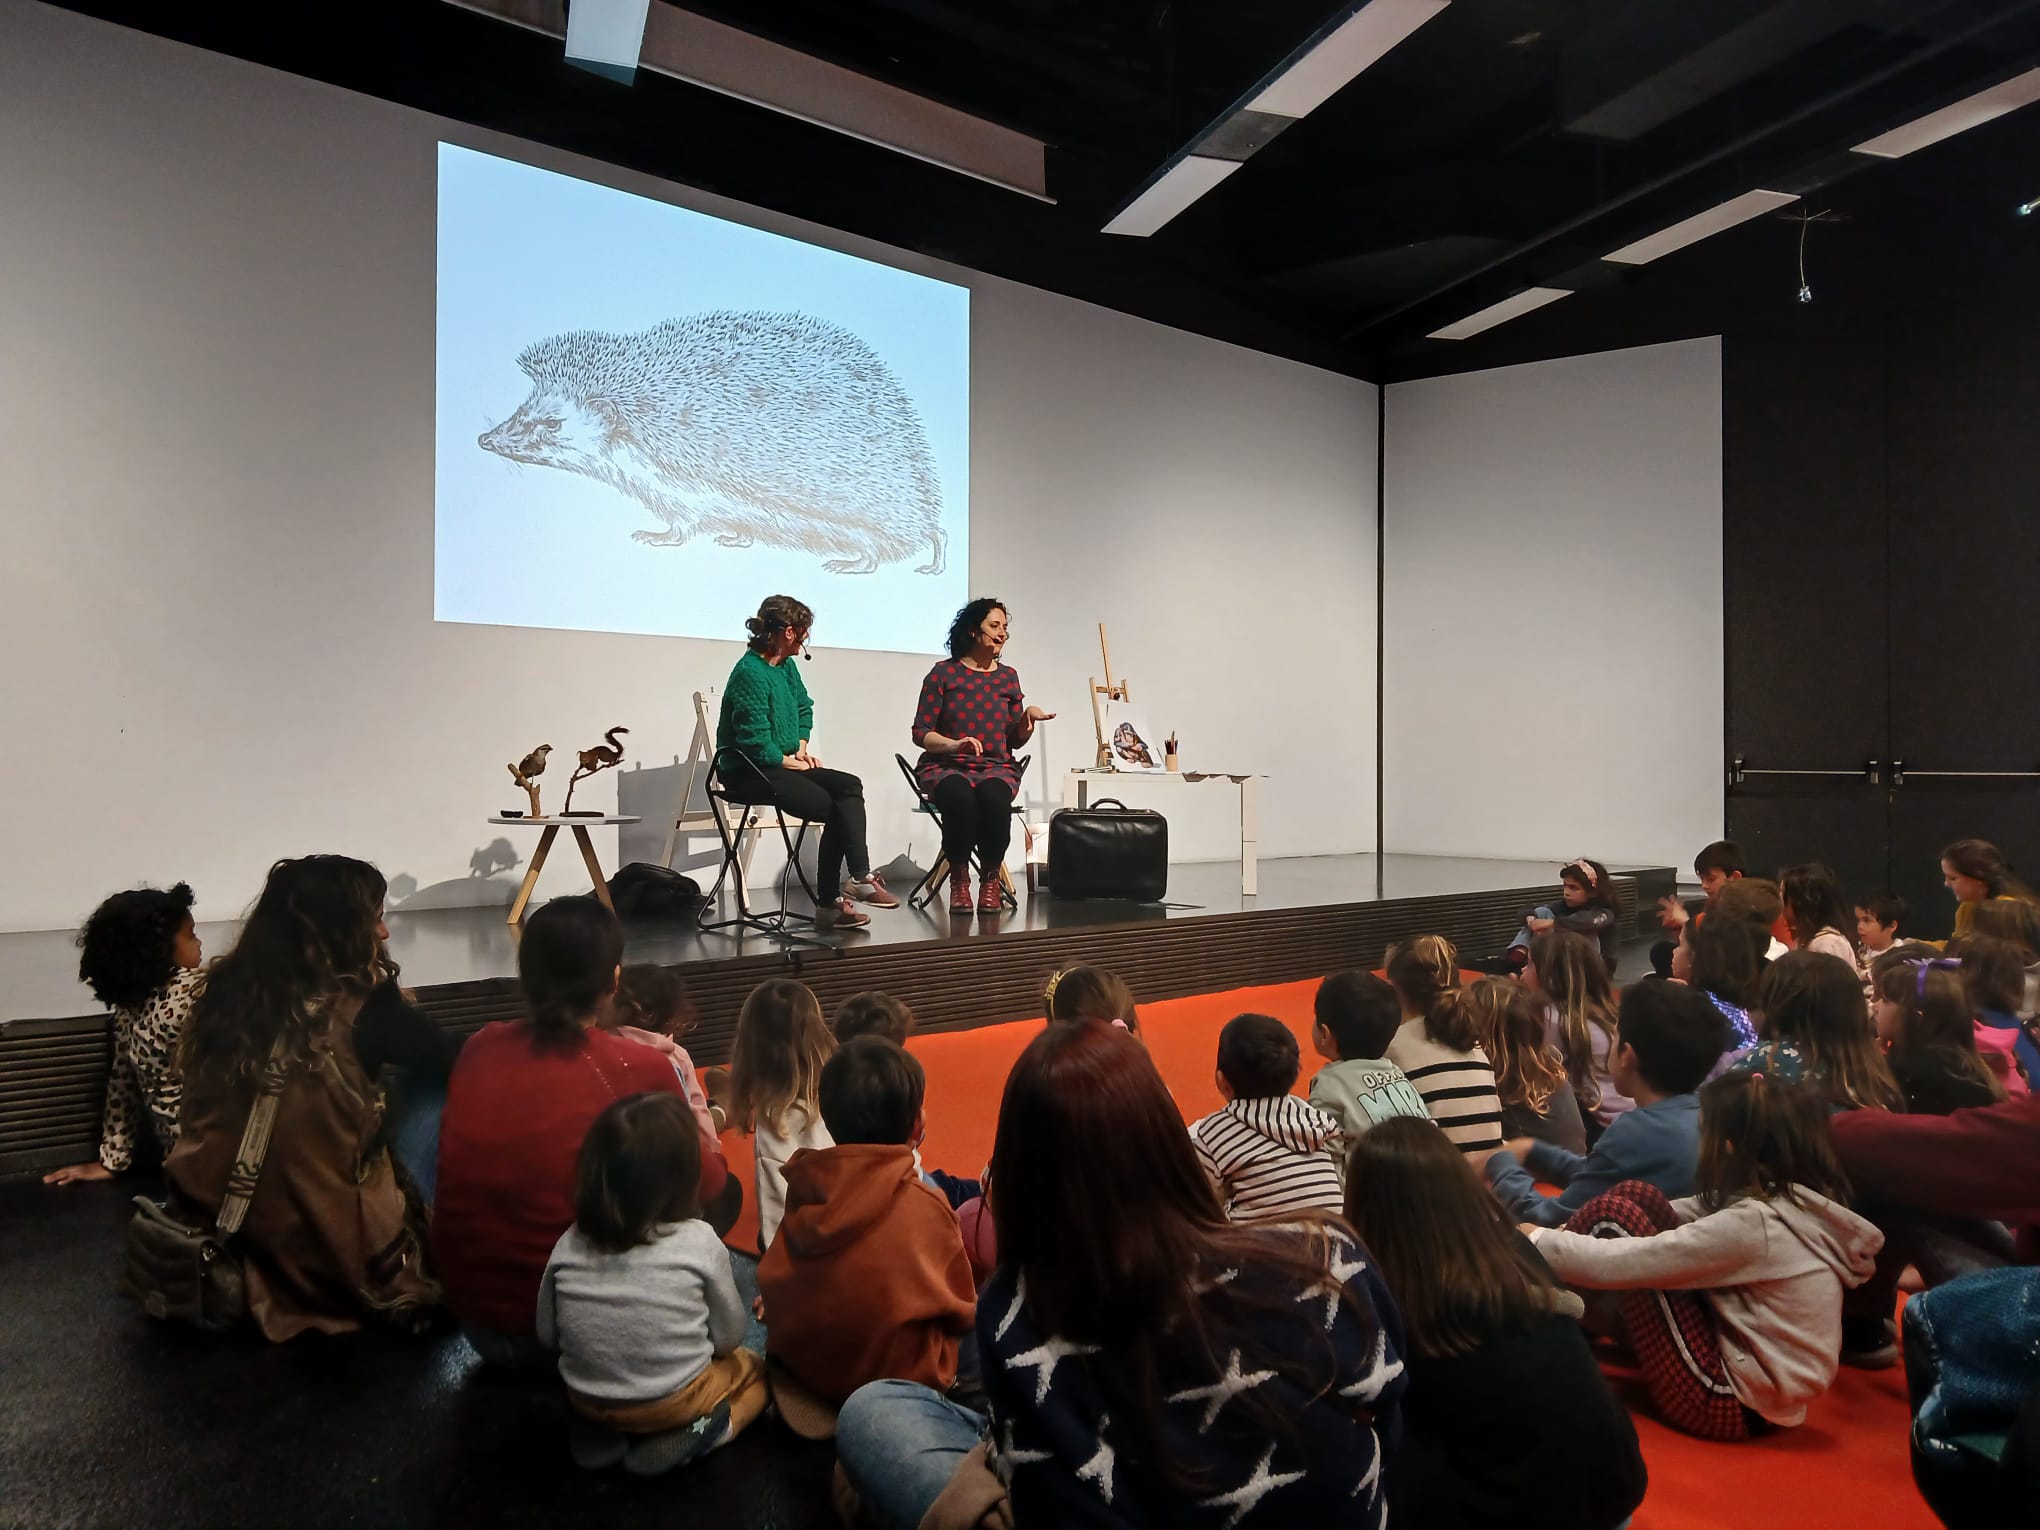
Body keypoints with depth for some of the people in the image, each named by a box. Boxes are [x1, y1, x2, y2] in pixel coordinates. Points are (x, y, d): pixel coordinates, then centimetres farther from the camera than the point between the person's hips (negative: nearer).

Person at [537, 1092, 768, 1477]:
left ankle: (600, 1430, 8)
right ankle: (694, 1432, -4)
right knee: (755, 1369, 23)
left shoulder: (568, 1246, -11)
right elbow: (729, 1336, -7)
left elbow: (548, 1335, 2)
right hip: (675, 1400, -4)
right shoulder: (699, 1242, -19)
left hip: (587, 1399, 4)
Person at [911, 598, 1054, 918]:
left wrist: (1029, 718, -5)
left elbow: (1015, 739, 15)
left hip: (996, 767, 2)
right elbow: (921, 733, 0)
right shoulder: (944, 673, 2)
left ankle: (990, 879, -13)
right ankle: (959, 880, -17)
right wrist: (954, 744, -18)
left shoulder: (1007, 676, 14)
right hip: (946, 767, -2)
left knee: (994, 798, -34)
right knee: (960, 798, -38)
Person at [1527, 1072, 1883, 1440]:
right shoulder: (1792, 1201, 0)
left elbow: (1617, 1264, -25)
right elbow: (1696, 1212, 12)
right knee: (1634, 1196, 1)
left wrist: (1537, 1239, -8)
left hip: (1730, 1402, -8)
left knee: (1611, 1214, -11)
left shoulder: (1753, 1224, -26)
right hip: (1758, 1390, 8)